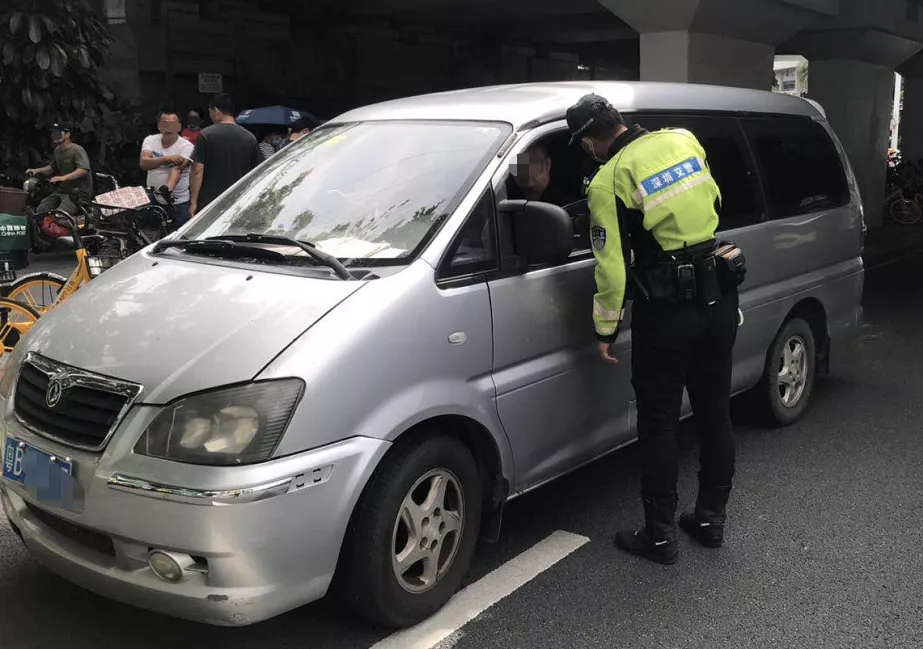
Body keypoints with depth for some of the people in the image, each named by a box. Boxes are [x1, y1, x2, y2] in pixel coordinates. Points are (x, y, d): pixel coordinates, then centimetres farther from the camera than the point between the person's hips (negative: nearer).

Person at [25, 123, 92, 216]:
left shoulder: (77, 150, -14)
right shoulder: (57, 150, 14)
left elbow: (83, 170, -29)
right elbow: (53, 167, 30)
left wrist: (64, 177, -37)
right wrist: (38, 170, 13)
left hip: (78, 192, -9)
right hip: (63, 189, 9)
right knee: (39, 211, -1)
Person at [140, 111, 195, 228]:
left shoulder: (187, 146, -6)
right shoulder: (150, 140, 5)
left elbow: (177, 169, -22)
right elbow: (144, 163, -11)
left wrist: (168, 189, -39)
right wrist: (167, 159, -25)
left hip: (178, 204, -3)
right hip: (152, 201, 3)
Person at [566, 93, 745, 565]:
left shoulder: (609, 181, -13)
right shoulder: (684, 140, 4)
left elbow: (612, 265, -13)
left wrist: (605, 329, -3)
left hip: (667, 311, -6)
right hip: (719, 298, 7)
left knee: (659, 423, 6)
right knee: (714, 411, 16)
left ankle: (660, 535, 15)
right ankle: (711, 518, 29)